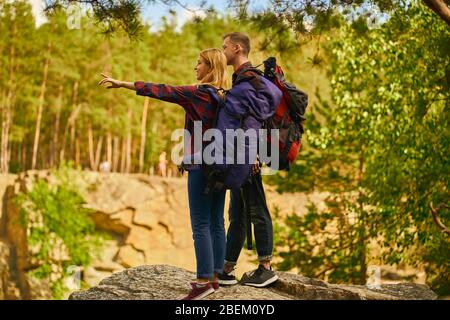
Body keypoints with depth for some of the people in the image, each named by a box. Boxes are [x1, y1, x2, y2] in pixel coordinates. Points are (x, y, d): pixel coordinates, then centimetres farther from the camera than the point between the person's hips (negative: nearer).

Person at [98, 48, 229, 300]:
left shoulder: (198, 93, -11)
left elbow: (162, 91, -13)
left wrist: (123, 84, -11)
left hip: (201, 164, -8)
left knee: (201, 225, -7)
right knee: (216, 222, 9)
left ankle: (204, 281, -9)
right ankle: (214, 277, 14)